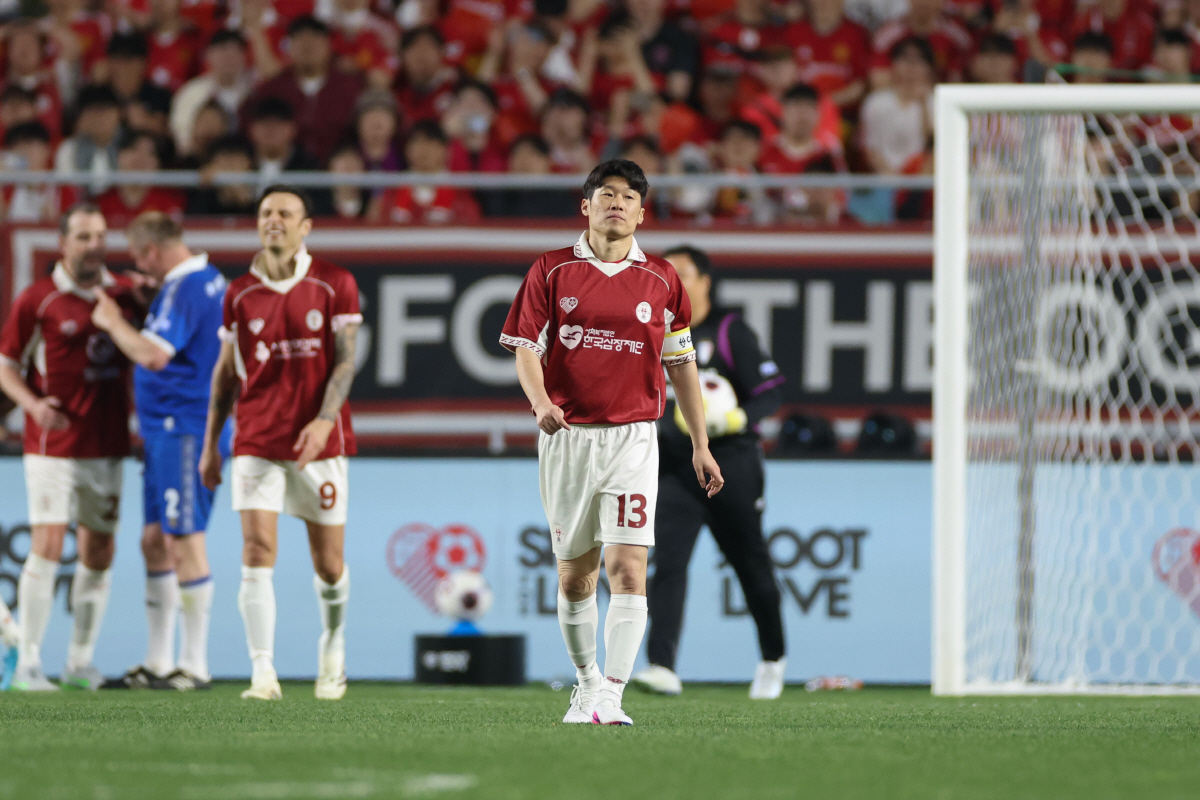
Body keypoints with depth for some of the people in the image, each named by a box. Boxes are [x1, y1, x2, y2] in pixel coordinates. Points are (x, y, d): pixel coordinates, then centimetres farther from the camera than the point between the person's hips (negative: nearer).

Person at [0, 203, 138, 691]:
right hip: (53, 446, -5)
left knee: (99, 551, 6)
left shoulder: (123, 297, 8)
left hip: (107, 445, 5)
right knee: (47, 545, -11)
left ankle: (81, 662, 15)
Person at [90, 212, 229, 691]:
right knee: (155, 542, 12)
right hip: (167, 434, 10)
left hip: (184, 431, -10)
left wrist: (113, 322, -9)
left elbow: (153, 354, -25)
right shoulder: (206, 280, 15)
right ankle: (158, 663, 16)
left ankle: (195, 665, -3)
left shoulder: (185, 289, -16)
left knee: (184, 543, -7)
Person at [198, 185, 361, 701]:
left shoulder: (335, 285, -1)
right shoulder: (240, 294, 6)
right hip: (255, 442, 1)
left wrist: (325, 419, -20)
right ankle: (263, 673, -14)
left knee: (328, 562, 5)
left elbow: (346, 360, -5)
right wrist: (210, 443, 11)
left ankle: (333, 648, 34)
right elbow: (225, 371, 13)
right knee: (257, 551, -13)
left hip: (319, 441, -1)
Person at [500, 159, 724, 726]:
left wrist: (700, 445, 11)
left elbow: (682, 363, 12)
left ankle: (610, 697, -18)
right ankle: (586, 682, 28)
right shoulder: (552, 271, 3)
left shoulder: (661, 280, 6)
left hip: (633, 438, -1)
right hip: (566, 435, 1)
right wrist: (541, 402, -20)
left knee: (627, 568, -14)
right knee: (574, 574, 9)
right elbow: (526, 348, 0)